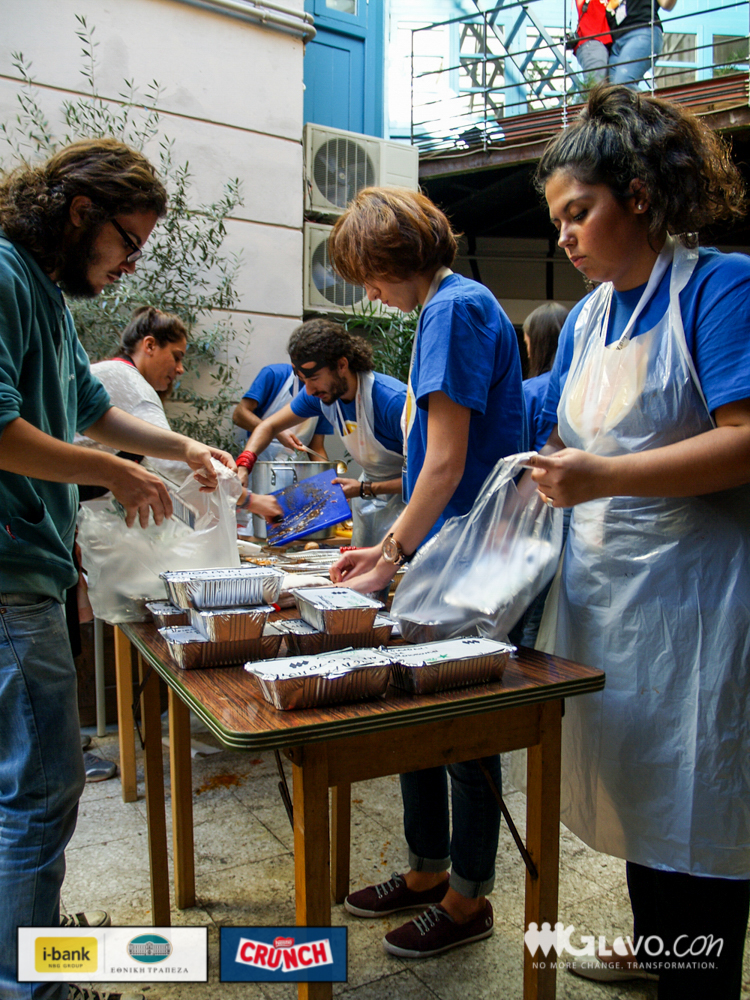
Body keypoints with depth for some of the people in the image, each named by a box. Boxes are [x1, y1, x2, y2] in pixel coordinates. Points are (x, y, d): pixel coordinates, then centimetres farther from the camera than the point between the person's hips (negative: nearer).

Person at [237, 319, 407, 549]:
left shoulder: (394, 401, -29)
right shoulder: (320, 394, -9)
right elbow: (269, 426, 5)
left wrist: (364, 489, -27)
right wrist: (243, 465, -13)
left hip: (405, 495, -6)